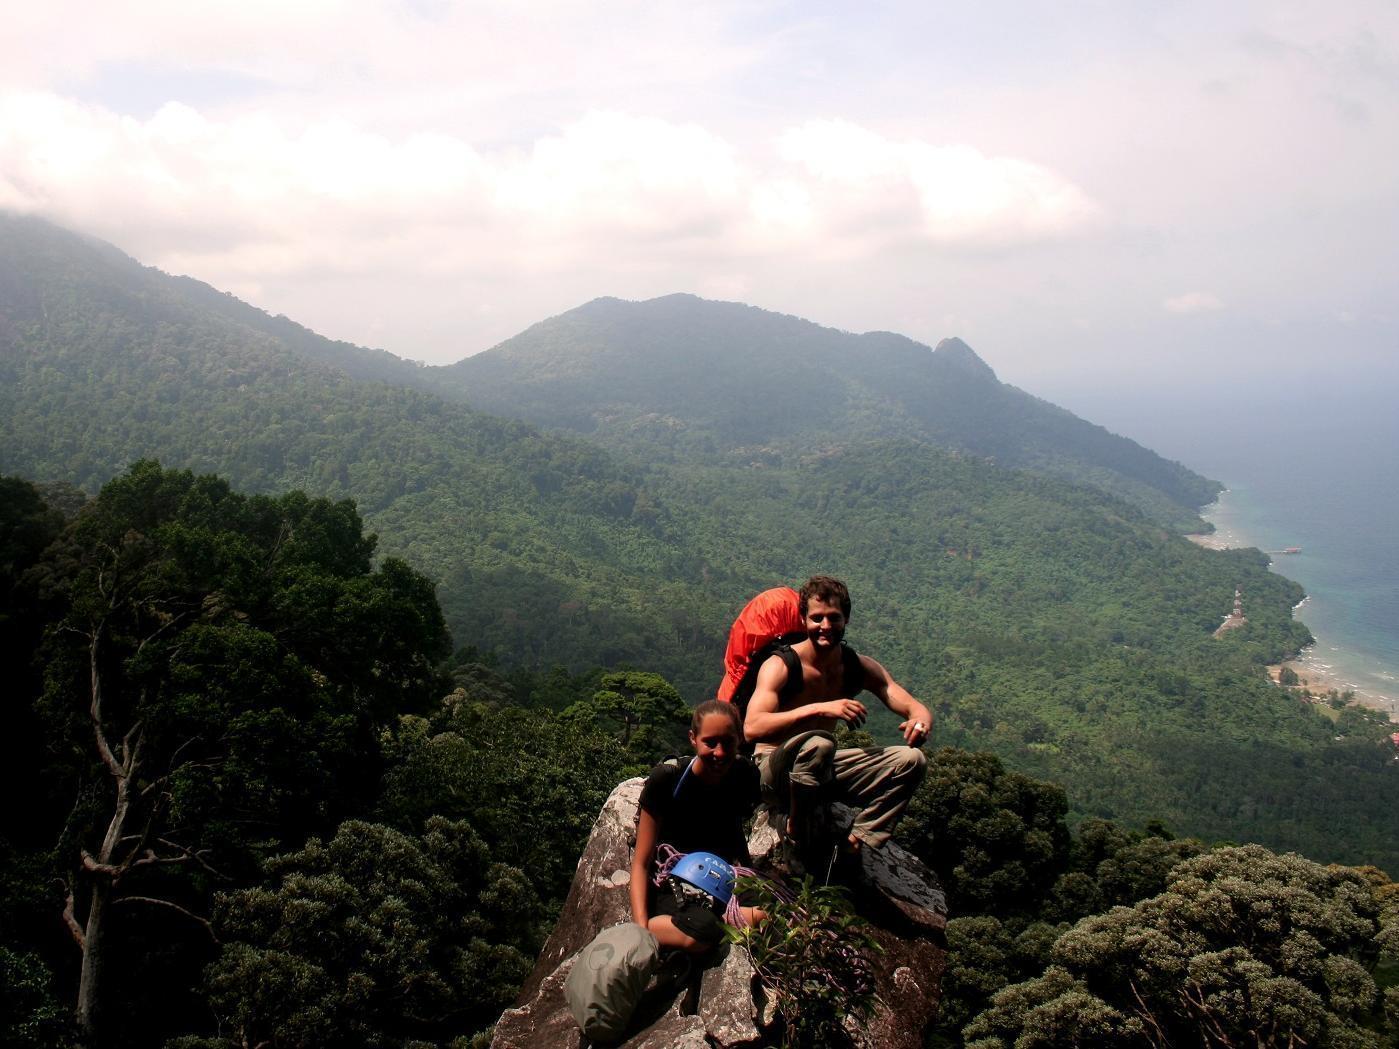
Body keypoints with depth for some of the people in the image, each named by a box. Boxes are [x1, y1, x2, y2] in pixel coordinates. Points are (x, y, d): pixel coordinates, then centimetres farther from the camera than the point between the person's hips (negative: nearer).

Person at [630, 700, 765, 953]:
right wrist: (641, 927, -28)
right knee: (702, 930, -38)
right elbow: (641, 863, -14)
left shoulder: (746, 777, -5)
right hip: (670, 883, -3)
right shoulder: (666, 780, -16)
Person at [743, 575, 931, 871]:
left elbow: (916, 708, -5)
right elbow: (752, 727, -34)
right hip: (775, 772, -6)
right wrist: (819, 709, -43)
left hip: (823, 769, 6)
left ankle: (853, 846, -10)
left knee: (911, 760, -9)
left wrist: (921, 721, -31)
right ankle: (801, 849, -20)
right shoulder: (781, 666, -18)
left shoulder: (860, 668, -1)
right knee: (817, 744, -39)